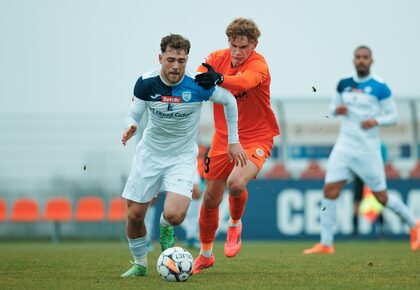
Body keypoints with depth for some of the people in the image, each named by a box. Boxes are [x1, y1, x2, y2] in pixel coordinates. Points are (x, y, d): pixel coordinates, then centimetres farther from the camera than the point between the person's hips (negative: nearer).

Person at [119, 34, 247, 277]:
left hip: (183, 157, -2)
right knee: (134, 216, 1)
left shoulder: (198, 84, -19)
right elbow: (133, 115, -2)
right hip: (149, 153, 2)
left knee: (174, 215, -23)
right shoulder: (146, 83, -14)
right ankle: (140, 264, 28)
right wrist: (130, 127, -26)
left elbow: (229, 101, -1)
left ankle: (166, 227, 17)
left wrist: (233, 141, 2)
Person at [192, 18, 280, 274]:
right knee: (211, 199, 7)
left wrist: (219, 79, -61)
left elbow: (245, 81, -42)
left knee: (236, 183, -29)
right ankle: (206, 253, 29)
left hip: (256, 139, -5)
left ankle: (235, 224, 4)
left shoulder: (258, 65, -20)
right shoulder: (217, 58, -4)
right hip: (223, 138, 5)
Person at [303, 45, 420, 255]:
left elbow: (393, 116, -2)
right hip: (344, 147, 4)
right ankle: (326, 244, -2)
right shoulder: (343, 84, 7)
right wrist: (336, 109, -3)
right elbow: (333, 106, 20)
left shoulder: (379, 87, -6)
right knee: (329, 191, -8)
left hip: (368, 150, -4)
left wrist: (376, 121, -21)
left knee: (382, 197, 2)